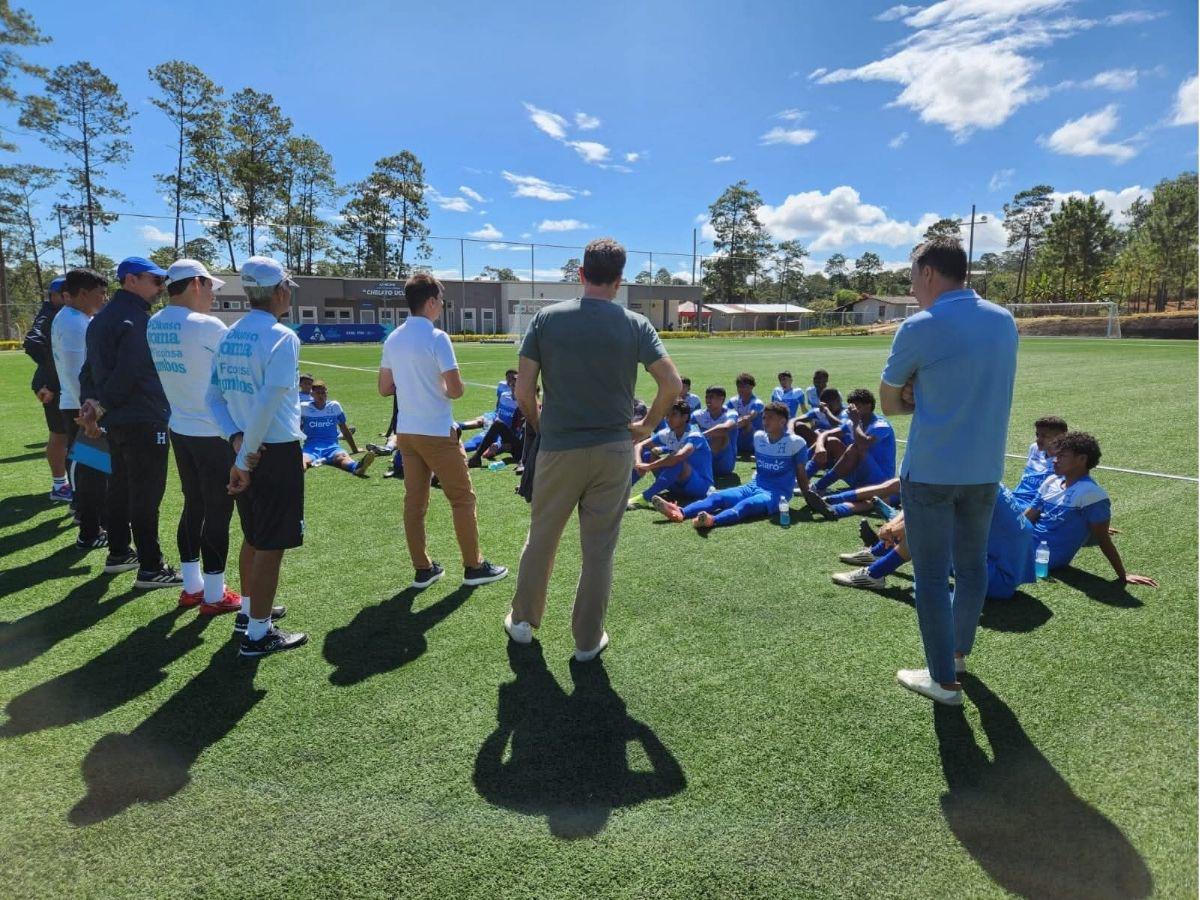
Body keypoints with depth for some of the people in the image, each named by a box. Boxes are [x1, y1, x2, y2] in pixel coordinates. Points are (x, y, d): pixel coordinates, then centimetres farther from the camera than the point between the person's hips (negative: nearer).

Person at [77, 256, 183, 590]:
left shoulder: (101, 318, 15)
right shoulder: (137, 319, -16)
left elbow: (91, 367, 15)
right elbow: (128, 374, -21)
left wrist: (91, 401, 5)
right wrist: (101, 406, -9)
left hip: (116, 421, 10)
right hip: (144, 421, -10)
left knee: (120, 486, 19)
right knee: (146, 493, -5)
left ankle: (118, 553, 31)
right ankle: (150, 568, 0)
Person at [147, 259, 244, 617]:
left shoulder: (153, 326, 4)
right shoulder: (207, 326, -17)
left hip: (179, 429, 8)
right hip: (215, 433, -7)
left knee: (193, 505, 17)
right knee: (218, 511, 2)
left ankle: (191, 586, 27)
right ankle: (214, 594, 11)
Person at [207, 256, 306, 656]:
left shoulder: (228, 336, 9)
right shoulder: (282, 337, -15)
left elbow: (213, 397, 8)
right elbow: (267, 404, -22)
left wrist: (237, 440, -2)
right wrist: (246, 460, -17)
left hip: (245, 449, 8)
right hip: (276, 453, -8)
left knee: (253, 536, 22)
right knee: (271, 545, 2)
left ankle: (248, 611, 37)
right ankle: (258, 634, 11)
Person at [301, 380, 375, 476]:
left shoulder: (335, 406, 14)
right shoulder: (303, 407, 10)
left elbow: (344, 429, 20)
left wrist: (355, 449, 22)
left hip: (331, 446, 1)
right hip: (311, 446, -1)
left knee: (343, 456, -36)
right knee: (304, 460, -39)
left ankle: (356, 467, -71)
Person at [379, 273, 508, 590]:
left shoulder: (393, 339, 7)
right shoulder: (437, 337, -15)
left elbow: (384, 388, 12)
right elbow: (455, 390, -18)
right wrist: (445, 387, 3)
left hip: (406, 431, 7)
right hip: (437, 432, -7)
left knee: (415, 501, 10)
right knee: (462, 498, 5)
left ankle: (423, 569, 16)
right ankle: (474, 566, 12)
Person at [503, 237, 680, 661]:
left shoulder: (547, 318, -4)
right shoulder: (635, 324, -3)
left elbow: (523, 390, -6)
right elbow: (672, 383, -10)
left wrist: (541, 427, 12)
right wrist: (646, 425, 5)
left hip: (558, 449, 0)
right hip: (614, 450, 0)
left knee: (541, 538, 18)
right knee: (599, 550, 11)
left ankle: (523, 620, 34)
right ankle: (588, 639, 23)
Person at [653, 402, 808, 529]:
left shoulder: (796, 442, -7)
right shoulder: (758, 437, 9)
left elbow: (801, 475, -2)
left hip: (778, 494, -6)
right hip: (753, 487, 6)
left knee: (747, 504, -37)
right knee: (718, 497, -18)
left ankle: (713, 520, -66)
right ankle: (680, 512, -41)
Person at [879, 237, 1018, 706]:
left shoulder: (920, 328, -14)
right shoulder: (1005, 321, 6)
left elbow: (889, 404, -4)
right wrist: (930, 394, 3)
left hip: (930, 471, -6)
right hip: (985, 469, 6)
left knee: (932, 574, 5)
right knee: (972, 563, 20)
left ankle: (944, 679, 14)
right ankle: (959, 649, 39)